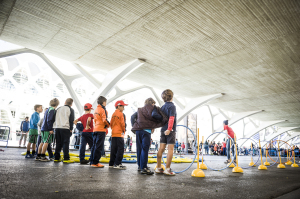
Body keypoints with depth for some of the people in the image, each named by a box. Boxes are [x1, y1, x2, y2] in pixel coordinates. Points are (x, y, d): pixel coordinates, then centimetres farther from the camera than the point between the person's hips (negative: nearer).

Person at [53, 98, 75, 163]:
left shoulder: (58, 109, 18)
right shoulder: (71, 110, 1)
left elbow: (54, 118, 18)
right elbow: (71, 120, -5)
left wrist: (55, 126, 19)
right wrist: (71, 129, -2)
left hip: (57, 128, 5)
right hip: (65, 128, -5)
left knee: (58, 143, 11)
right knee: (65, 143, -4)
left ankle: (56, 158, 12)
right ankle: (66, 158, -6)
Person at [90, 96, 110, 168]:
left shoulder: (96, 110, 19)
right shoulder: (103, 110, -9)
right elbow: (104, 120, -17)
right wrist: (108, 125, 1)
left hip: (95, 129, 9)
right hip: (101, 130, -9)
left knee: (94, 146, 11)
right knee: (98, 146, -6)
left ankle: (92, 162, 16)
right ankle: (95, 162, -5)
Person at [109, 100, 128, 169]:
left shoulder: (113, 114, 15)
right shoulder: (121, 114, -8)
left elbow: (111, 123, 16)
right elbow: (122, 124, -11)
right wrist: (124, 130, 2)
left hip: (113, 133, 9)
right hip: (119, 133, -8)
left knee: (114, 149, 11)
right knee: (120, 149, -7)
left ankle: (111, 163, 16)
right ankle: (117, 164, -10)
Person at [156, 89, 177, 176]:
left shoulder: (163, 106, 12)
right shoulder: (172, 106, -10)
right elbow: (171, 118, -20)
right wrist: (169, 129, -24)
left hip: (163, 130, 7)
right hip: (170, 130, -7)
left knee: (161, 149, 8)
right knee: (170, 149, -2)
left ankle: (158, 168, 16)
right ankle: (167, 169, 0)